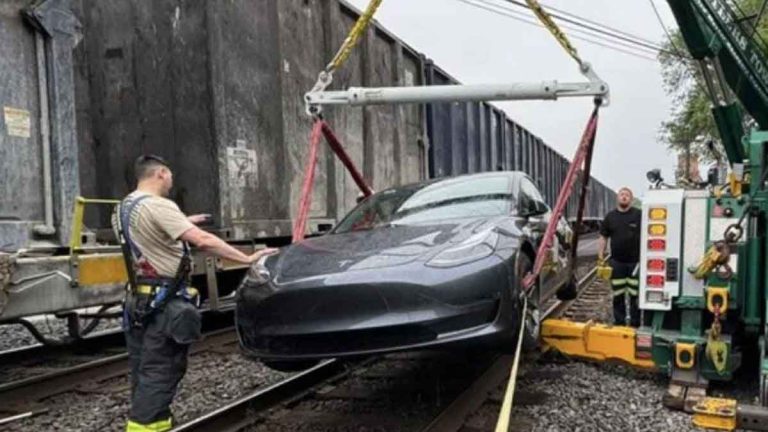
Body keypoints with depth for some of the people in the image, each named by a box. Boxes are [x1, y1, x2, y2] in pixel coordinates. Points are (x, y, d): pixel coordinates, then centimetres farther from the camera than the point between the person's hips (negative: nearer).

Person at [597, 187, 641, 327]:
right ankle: (619, 322, 17)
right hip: (617, 262, 3)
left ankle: (635, 323, 10)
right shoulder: (610, 216, 8)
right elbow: (603, 237, 11)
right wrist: (600, 255, 5)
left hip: (635, 261, -2)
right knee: (618, 294, 7)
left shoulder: (639, 215, 0)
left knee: (635, 294, 1)